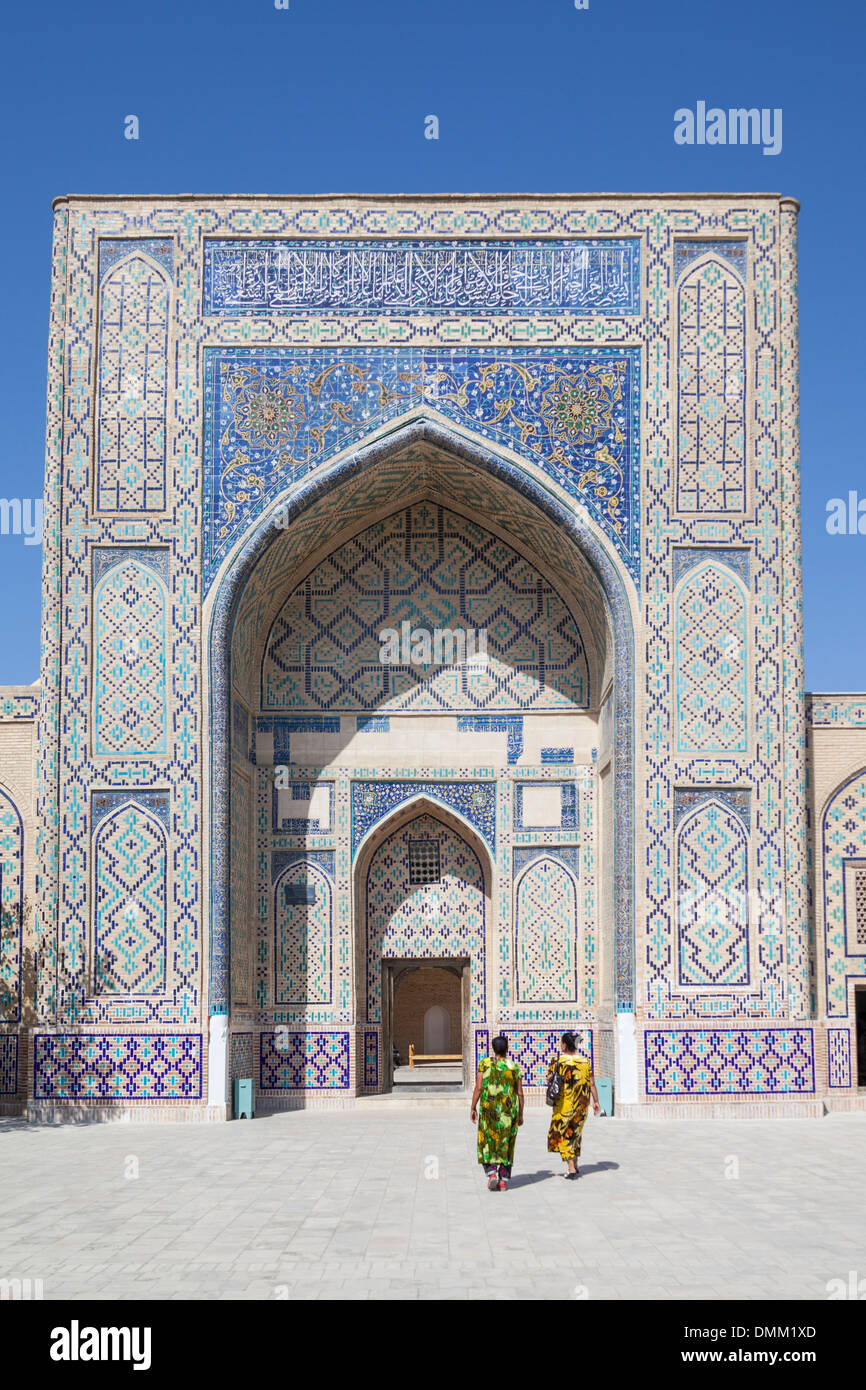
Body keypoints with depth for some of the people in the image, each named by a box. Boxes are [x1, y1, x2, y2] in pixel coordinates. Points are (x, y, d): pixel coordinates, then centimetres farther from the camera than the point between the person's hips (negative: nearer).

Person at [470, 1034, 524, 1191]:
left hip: (489, 1109, -1)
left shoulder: (485, 1063, -3)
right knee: (505, 1144, 9)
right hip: (509, 1111, 1)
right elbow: (520, 1093, 3)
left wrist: (473, 1108, 2)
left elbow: (478, 1088, -7)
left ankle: (491, 1173, -10)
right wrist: (520, 1114, 12)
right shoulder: (514, 1067, 1)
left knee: (488, 1142, 9)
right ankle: (503, 1181, 8)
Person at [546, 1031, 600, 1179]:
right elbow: (591, 1083, -1)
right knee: (575, 1132, 21)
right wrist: (596, 1101, 6)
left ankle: (571, 1168, -6)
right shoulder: (585, 1061, -2)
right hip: (581, 1104, 4)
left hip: (564, 1104, -4)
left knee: (563, 1134, 4)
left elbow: (549, 1079, -4)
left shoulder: (557, 1061, -11)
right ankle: (575, 1165, 27)